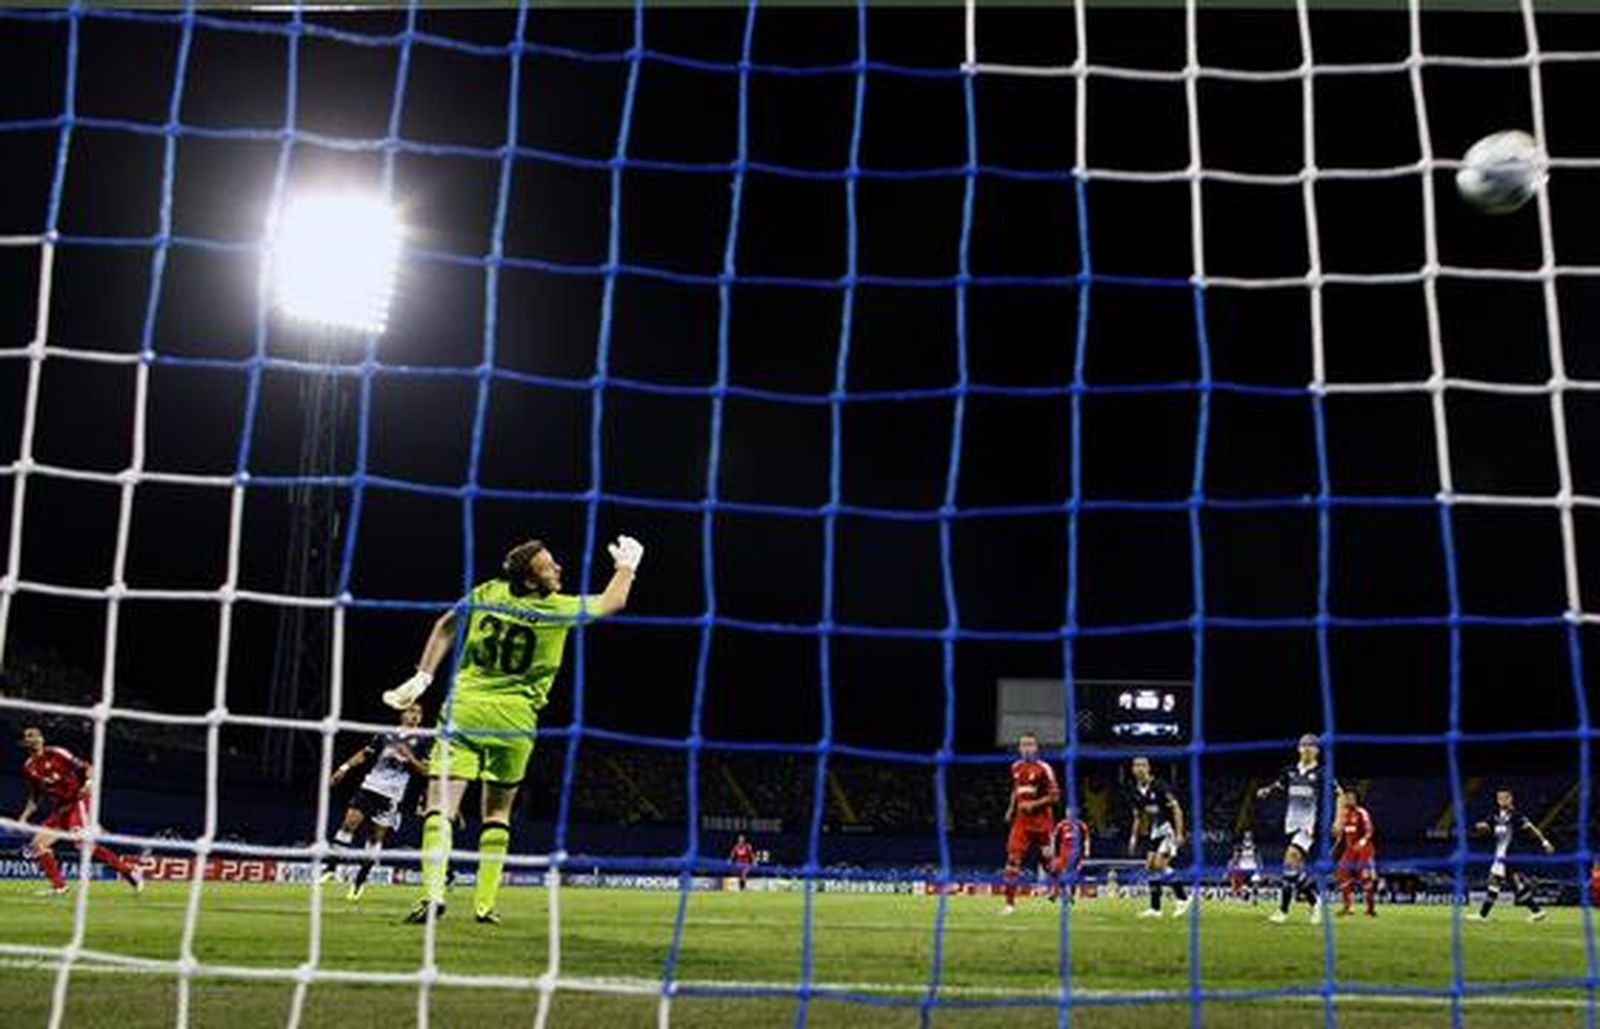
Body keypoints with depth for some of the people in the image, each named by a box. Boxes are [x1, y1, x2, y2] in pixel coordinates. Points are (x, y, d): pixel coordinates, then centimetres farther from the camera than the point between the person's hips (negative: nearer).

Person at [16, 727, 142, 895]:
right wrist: (24, 817, 12)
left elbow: (87, 768, -11)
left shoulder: (57, 754, -10)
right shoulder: (29, 768, 9)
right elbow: (35, 797, 21)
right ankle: (58, 886, 5)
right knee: (36, 846, -2)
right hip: (59, 809, 7)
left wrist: (89, 782, -31)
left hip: (78, 802, -7)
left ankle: (127, 869, -15)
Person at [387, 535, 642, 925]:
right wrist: (626, 564, 27)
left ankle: (432, 891, -23)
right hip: (514, 720, -1)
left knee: (441, 807, -5)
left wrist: (422, 678, 11)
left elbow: (446, 626, 7)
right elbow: (613, 602, 10)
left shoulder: (488, 593, 3)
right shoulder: (559, 611, -4)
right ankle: (486, 903, 12)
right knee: (497, 813, 15)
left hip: (464, 710, 1)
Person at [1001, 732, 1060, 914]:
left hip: (1041, 820, -5)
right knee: (1013, 857, -8)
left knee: (1047, 858, 8)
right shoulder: (1016, 767, 8)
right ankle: (1010, 902, -7)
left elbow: (1054, 795, -12)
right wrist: (1011, 808, 14)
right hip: (1022, 819, 5)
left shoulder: (1043, 769, -12)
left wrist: (1033, 804, -19)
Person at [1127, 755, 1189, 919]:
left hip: (1168, 829, -8)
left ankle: (1182, 898, -10)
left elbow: (1176, 809, -14)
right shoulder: (1136, 793, 7)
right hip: (1154, 833, 8)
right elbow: (1138, 818, 20)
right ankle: (1155, 908, 8)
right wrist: (1134, 838, 14)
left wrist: (1179, 833, -19)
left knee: (1160, 864, -20)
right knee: (1150, 867, 3)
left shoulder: (1159, 787, -15)